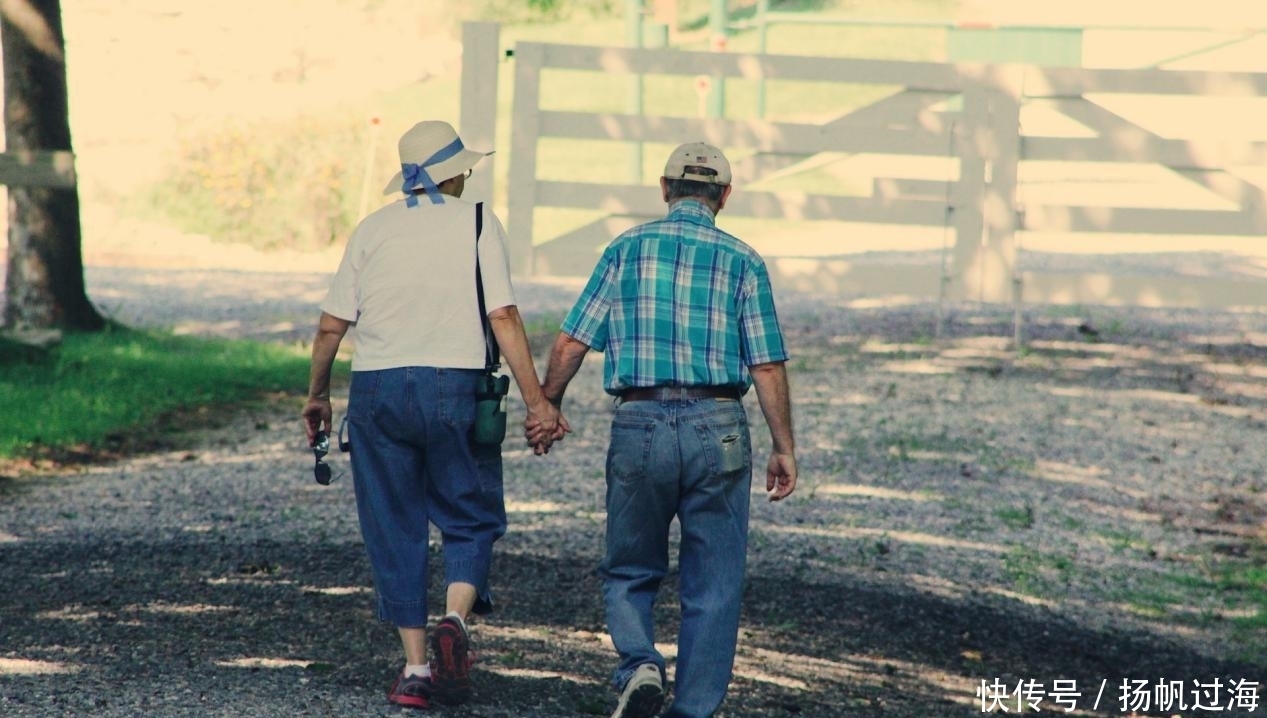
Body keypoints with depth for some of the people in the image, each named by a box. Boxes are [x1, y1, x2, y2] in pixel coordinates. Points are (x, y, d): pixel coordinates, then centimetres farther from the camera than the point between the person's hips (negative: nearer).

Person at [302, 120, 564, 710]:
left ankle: (414, 666, 6)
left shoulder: (372, 229, 8)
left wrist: (316, 395, 19)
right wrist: (536, 400, -7)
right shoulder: (476, 223, 2)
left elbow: (331, 325, 6)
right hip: (454, 386, -2)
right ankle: (455, 619, -16)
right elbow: (503, 317, -7)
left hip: (377, 390, 2)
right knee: (470, 519, 11)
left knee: (395, 530, 9)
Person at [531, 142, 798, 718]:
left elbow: (570, 344, 2)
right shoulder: (742, 261, 3)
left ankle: (639, 665, -10)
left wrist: (547, 409, 17)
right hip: (717, 430, 0)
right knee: (712, 589, 8)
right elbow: (767, 366, -1)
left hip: (639, 426, 1)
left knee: (629, 573, 15)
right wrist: (784, 449, 6)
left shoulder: (625, 249, 4)